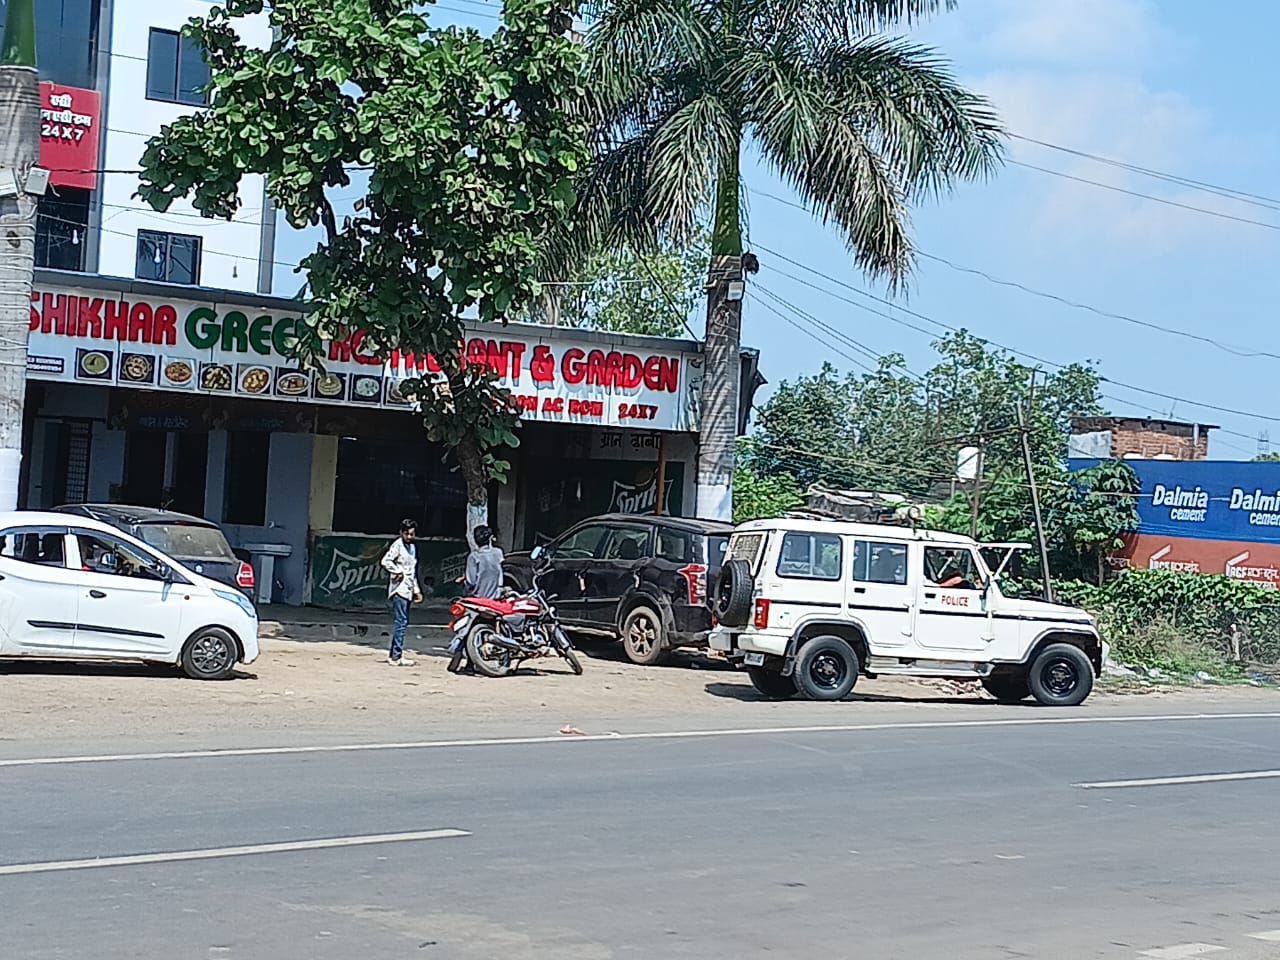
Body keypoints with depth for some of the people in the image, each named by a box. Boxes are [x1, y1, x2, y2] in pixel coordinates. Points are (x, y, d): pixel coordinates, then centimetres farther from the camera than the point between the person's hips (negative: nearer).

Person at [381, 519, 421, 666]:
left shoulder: (412, 547, 19)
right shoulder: (397, 545, -8)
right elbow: (386, 561, -23)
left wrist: (417, 590, 23)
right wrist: (398, 572, -13)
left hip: (408, 590, 9)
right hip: (399, 589, -9)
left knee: (403, 622, 10)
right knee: (401, 622, -12)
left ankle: (393, 653, 16)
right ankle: (397, 656, -12)